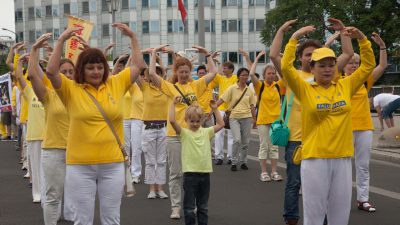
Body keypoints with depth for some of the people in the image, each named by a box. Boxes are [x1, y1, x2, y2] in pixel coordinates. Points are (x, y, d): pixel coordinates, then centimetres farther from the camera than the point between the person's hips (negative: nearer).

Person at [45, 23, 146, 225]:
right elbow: (51, 72, -14)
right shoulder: (71, 89, -1)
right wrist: (61, 41, -16)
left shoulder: (116, 84, 6)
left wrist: (132, 37, 6)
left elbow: (139, 66, 11)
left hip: (112, 164, 2)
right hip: (80, 166, -2)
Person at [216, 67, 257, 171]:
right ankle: (234, 162, -3)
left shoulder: (250, 91, 6)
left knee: (245, 142, 5)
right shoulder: (232, 89, -3)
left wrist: (254, 119, 12)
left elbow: (252, 106, 12)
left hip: (246, 117, 3)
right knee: (237, 140, -16)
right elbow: (222, 100, -5)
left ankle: (243, 162, 20)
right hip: (234, 117, -3)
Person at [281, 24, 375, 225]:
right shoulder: (305, 90, -1)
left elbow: (368, 65, 11)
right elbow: (286, 67, -13)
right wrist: (295, 37, -13)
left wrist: (361, 38, 1)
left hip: (342, 158, 3)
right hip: (315, 158, -3)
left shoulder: (345, 86, 8)